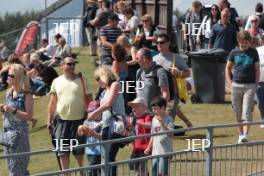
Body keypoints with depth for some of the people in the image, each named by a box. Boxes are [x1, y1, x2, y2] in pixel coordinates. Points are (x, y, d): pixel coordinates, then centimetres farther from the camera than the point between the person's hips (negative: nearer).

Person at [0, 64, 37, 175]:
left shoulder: (26, 95, -11)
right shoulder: (9, 93, 8)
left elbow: (29, 116, -14)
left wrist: (13, 110, -22)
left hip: (19, 132, -7)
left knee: (18, 163, -4)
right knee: (10, 163, 12)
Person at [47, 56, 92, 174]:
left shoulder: (81, 80, 1)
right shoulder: (57, 82, 6)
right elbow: (52, 102, 9)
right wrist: (49, 121, 6)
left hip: (78, 120, -1)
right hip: (62, 120, 1)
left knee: (79, 151, 8)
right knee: (62, 151, -1)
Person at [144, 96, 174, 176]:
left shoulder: (168, 119, -10)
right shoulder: (154, 119, 12)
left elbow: (171, 134, -22)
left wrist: (163, 124, -32)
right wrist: (149, 148, 18)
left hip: (165, 151, -7)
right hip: (155, 151, 7)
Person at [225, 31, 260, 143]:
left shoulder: (253, 52, 2)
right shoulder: (234, 52, 4)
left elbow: (257, 69, 7)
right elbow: (228, 68, 13)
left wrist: (255, 84, 0)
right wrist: (230, 82, 3)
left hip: (250, 86, -2)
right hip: (236, 85, 2)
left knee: (247, 111, -9)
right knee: (238, 112, 8)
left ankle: (245, 135, -15)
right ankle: (241, 133, 21)